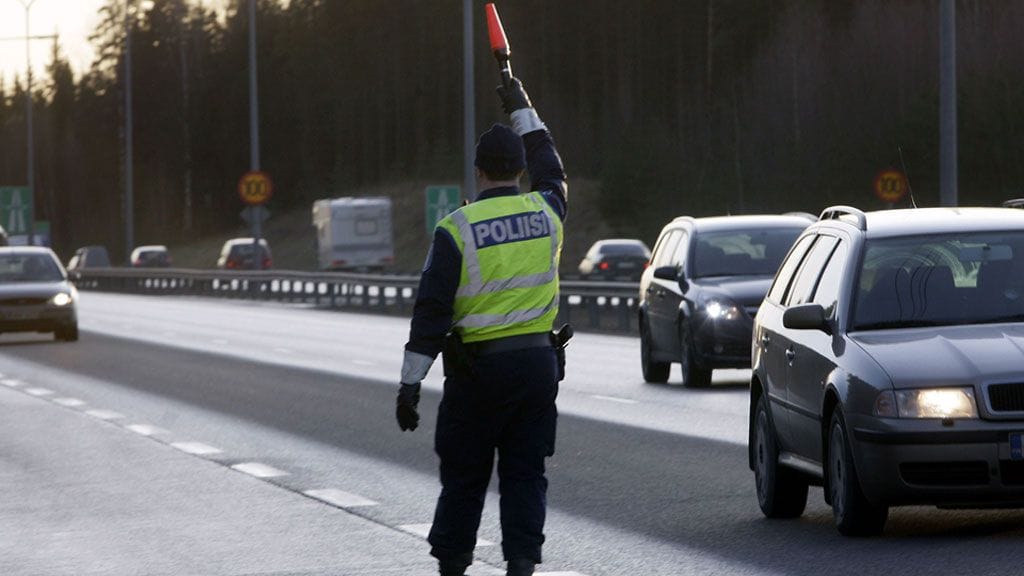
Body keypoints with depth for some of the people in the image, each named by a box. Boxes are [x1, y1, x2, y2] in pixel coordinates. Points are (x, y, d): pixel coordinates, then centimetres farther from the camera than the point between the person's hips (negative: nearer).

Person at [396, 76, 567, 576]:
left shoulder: (456, 230, -9)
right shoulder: (545, 213, 2)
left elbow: (431, 310, -11)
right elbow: (550, 171, 27)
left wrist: (410, 383, -7)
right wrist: (523, 111, 38)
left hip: (477, 368, -3)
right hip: (538, 362, 3)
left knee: (463, 477, 8)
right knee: (525, 474, 6)